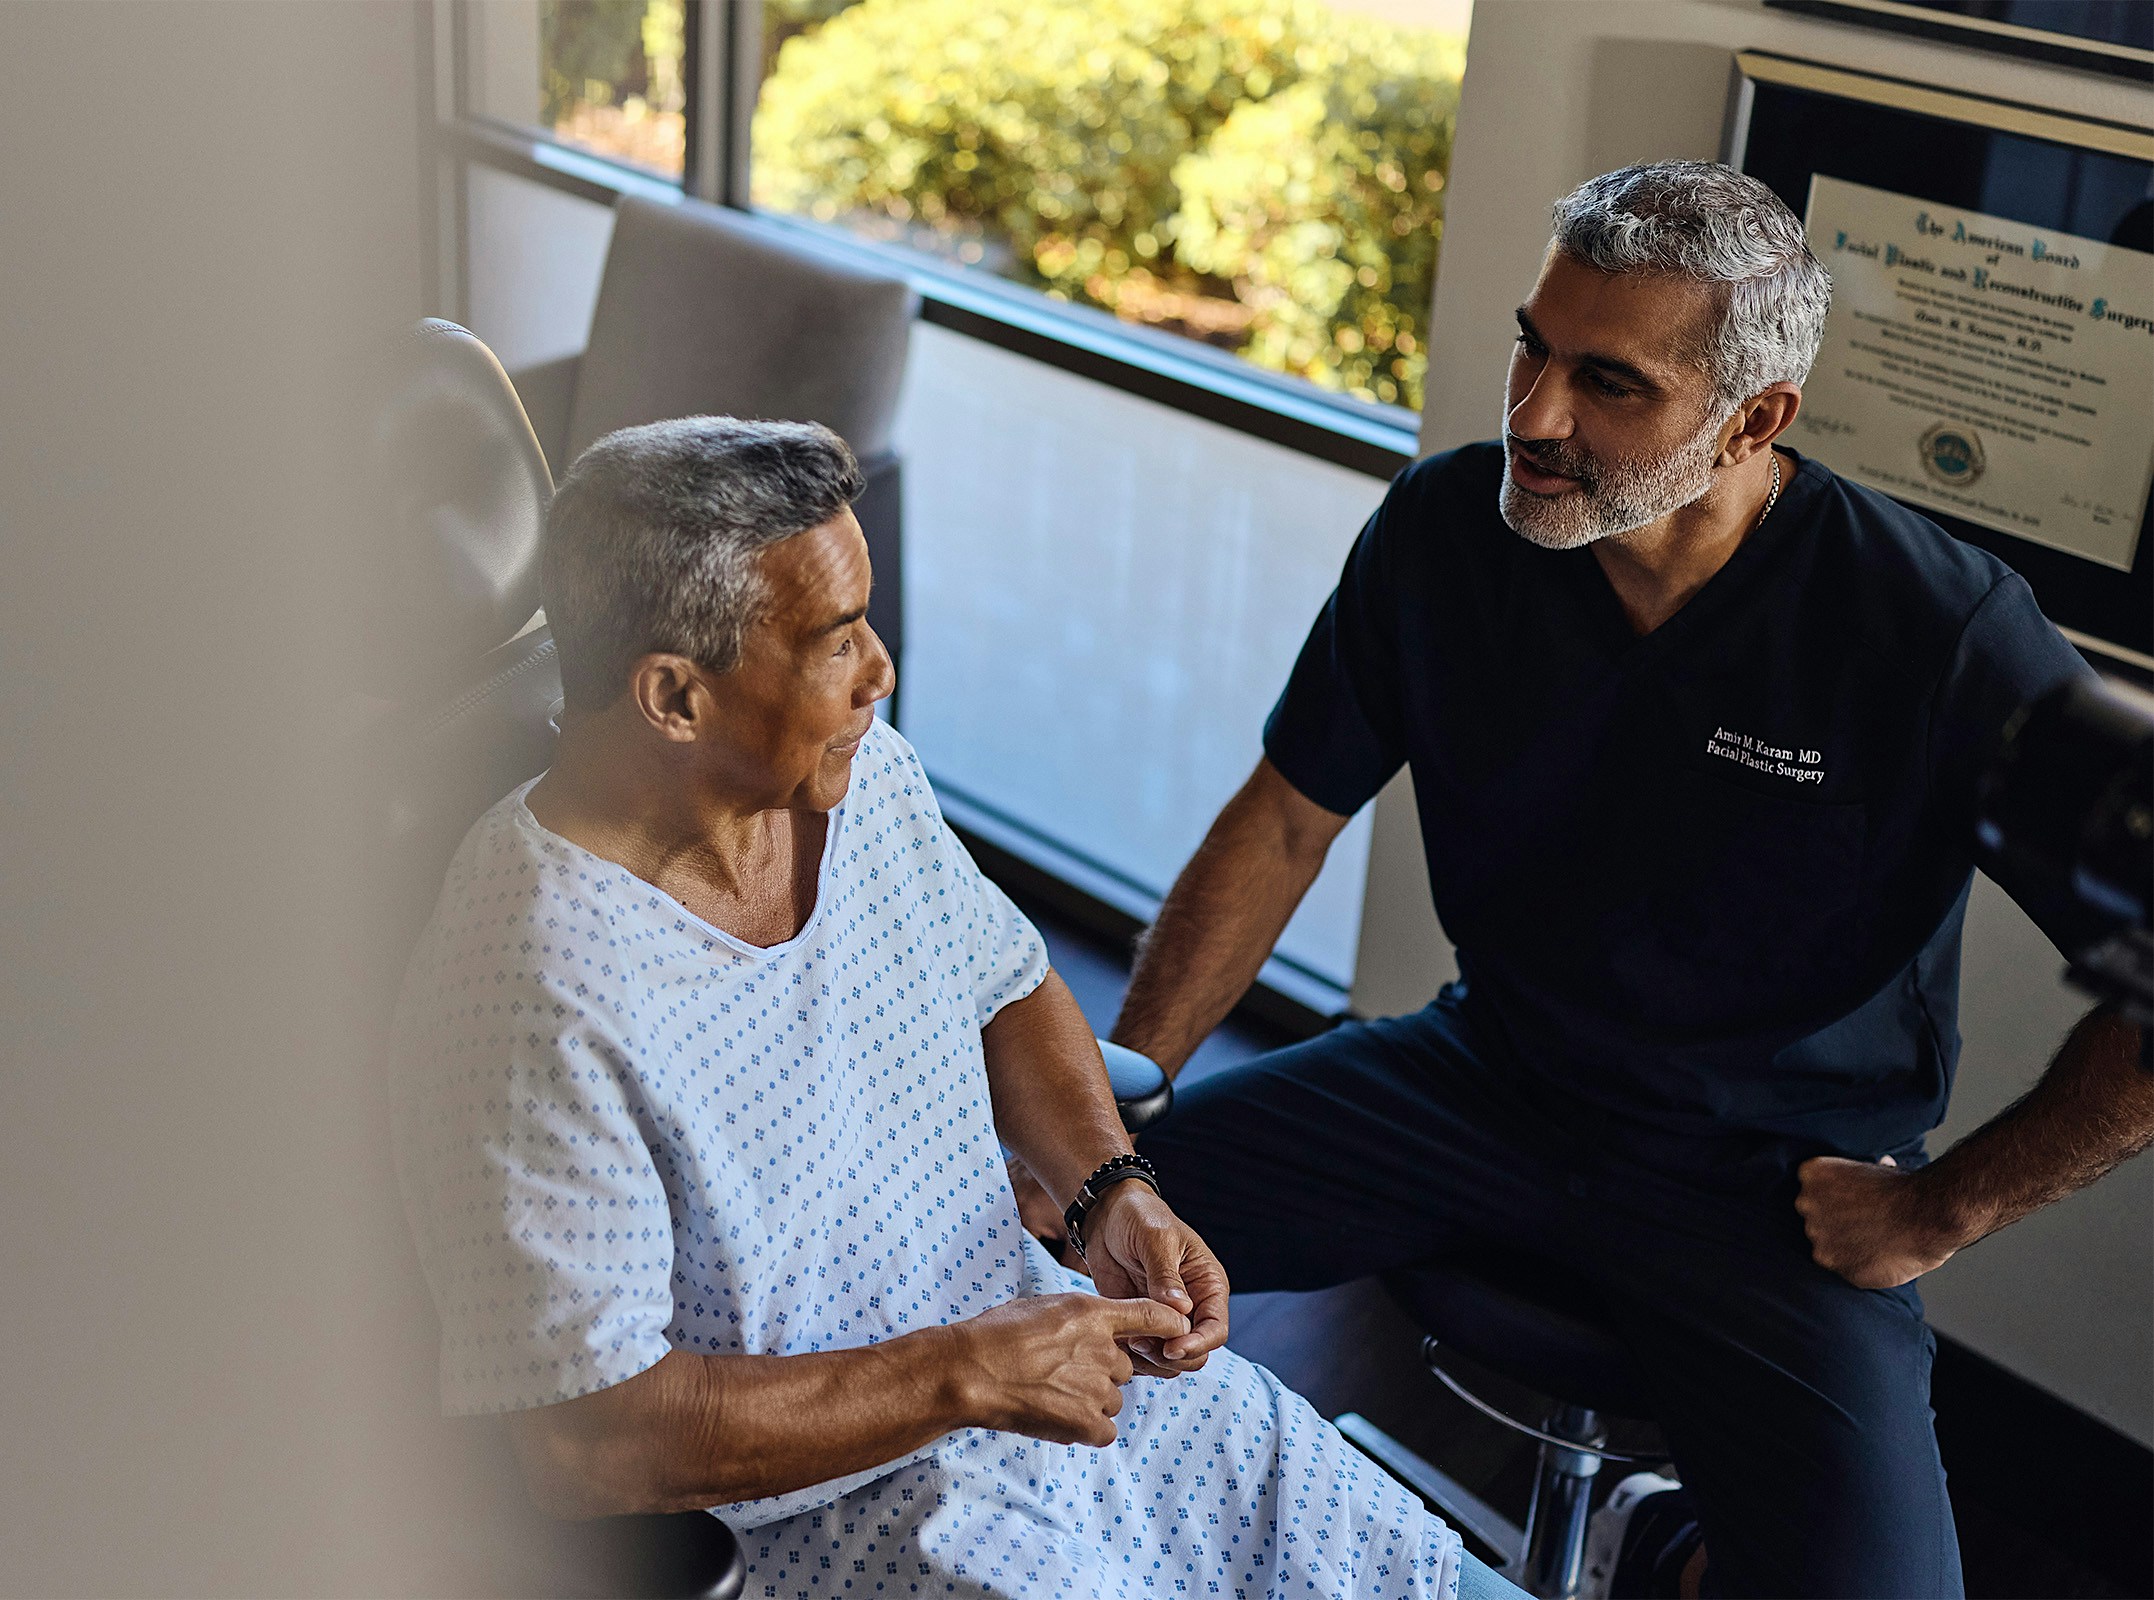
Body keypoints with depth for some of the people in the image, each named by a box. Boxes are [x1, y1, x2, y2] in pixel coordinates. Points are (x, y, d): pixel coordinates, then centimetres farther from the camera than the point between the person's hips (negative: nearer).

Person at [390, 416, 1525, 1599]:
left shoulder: (863, 774, -4)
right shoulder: (537, 1000, -28)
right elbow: (583, 1445, -27)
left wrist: (1112, 1191, -5)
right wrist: (964, 1377, -24)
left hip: (1061, 1358, 7)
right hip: (823, 1503, -7)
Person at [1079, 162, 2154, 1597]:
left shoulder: (1948, 638, -22)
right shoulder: (1445, 529, -9)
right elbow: (1285, 825, -1)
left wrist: (1937, 1214, -9)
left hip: (1778, 1186, -3)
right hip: (1487, 1080, 4)